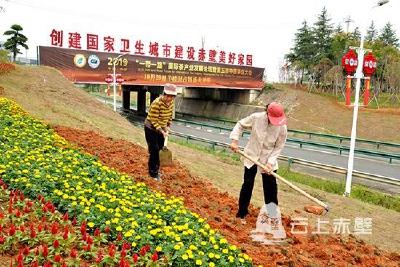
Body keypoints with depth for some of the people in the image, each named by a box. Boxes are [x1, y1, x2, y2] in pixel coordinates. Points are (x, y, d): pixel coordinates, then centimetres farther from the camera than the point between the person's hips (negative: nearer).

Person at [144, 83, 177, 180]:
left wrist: (167, 127, 2)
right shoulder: (157, 103, -29)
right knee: (154, 150, -5)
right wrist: (162, 132, -29)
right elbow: (154, 121, -27)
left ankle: (156, 170, 30)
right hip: (151, 129, -7)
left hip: (161, 129, 8)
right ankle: (153, 173, 8)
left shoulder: (171, 102, -5)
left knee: (160, 150, 14)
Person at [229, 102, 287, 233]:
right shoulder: (256, 118, -18)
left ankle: (273, 216, 21)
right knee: (247, 185, 4)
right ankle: (242, 214, 21)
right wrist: (235, 140, -12)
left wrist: (270, 163, -20)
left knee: (270, 187, 3)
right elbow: (240, 124, -1)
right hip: (251, 156, 0)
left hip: (268, 160, 0)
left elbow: (278, 147, -10)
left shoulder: (282, 127, -19)